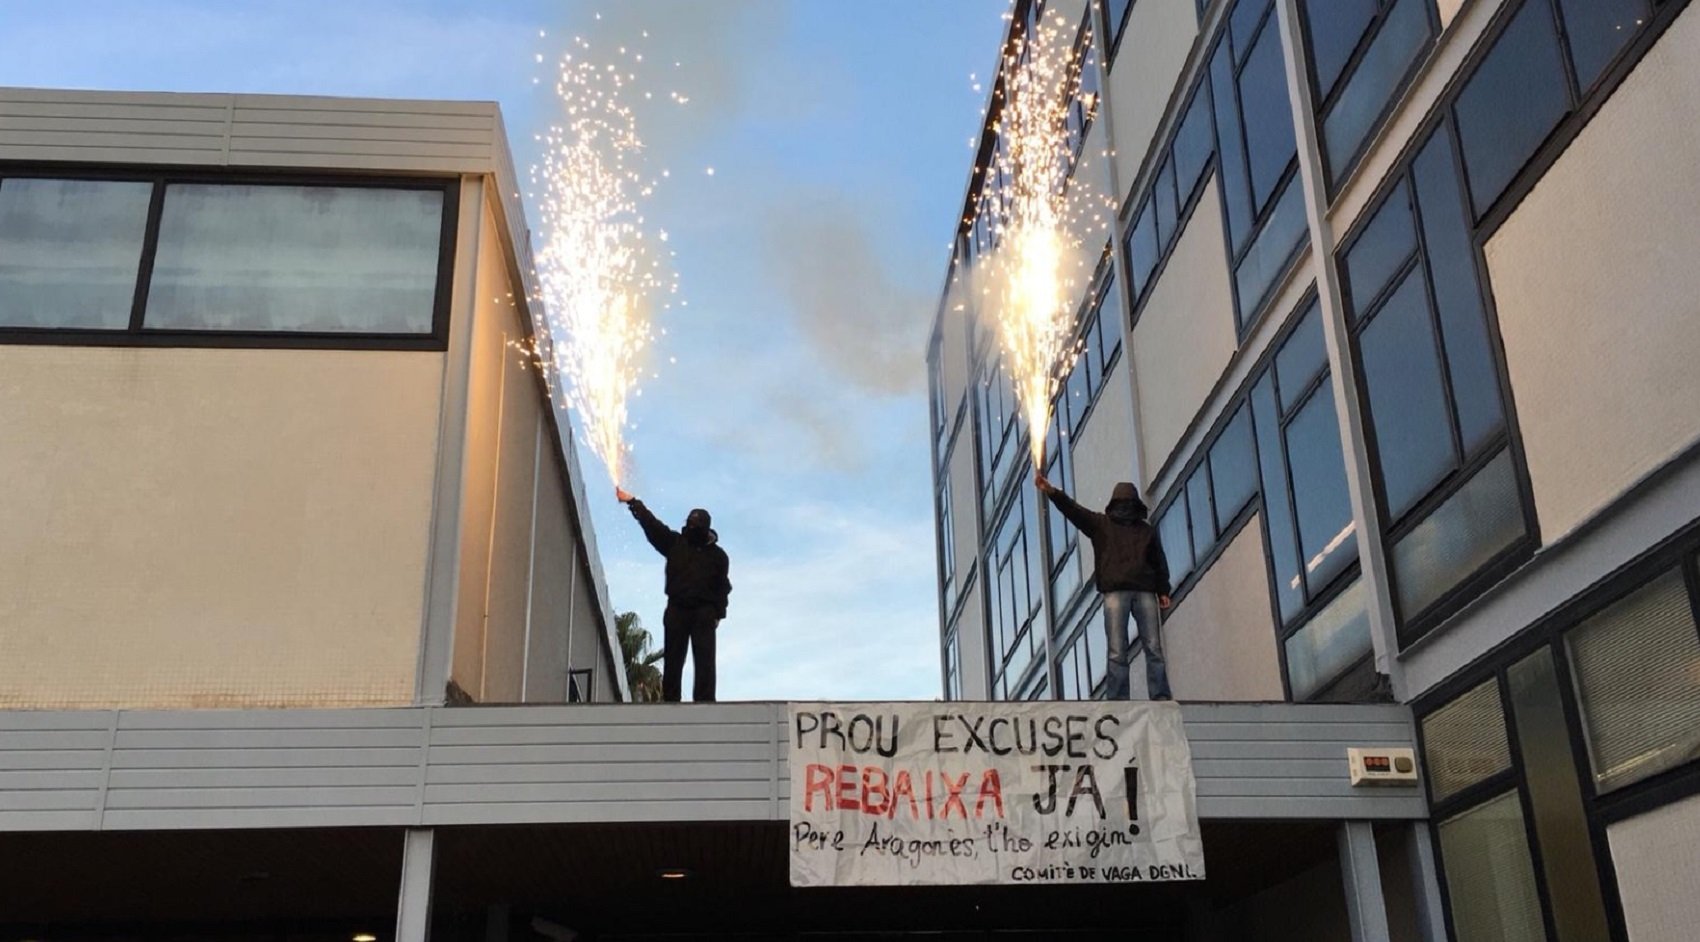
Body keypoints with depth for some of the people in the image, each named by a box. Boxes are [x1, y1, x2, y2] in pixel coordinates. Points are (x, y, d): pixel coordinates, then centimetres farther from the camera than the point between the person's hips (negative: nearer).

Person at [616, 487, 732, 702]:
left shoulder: (717, 555, 9)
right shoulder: (676, 543, 12)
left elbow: (722, 586, 6)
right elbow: (651, 523, 9)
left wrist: (719, 613, -2)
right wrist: (632, 502, 6)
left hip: (704, 612, -2)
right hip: (677, 609, 2)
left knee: (704, 660, -9)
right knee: (672, 660, -1)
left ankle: (704, 702, -14)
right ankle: (670, 702, -2)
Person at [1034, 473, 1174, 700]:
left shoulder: (1146, 530, 20)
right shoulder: (1101, 524, 13)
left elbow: (1160, 562, 21)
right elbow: (1073, 510, 0)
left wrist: (1163, 591, 10)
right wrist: (1052, 491, -15)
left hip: (1145, 592, 2)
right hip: (1115, 592, -2)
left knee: (1154, 648, -4)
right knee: (1117, 652, -6)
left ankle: (1161, 698, -5)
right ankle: (1118, 701, -9)